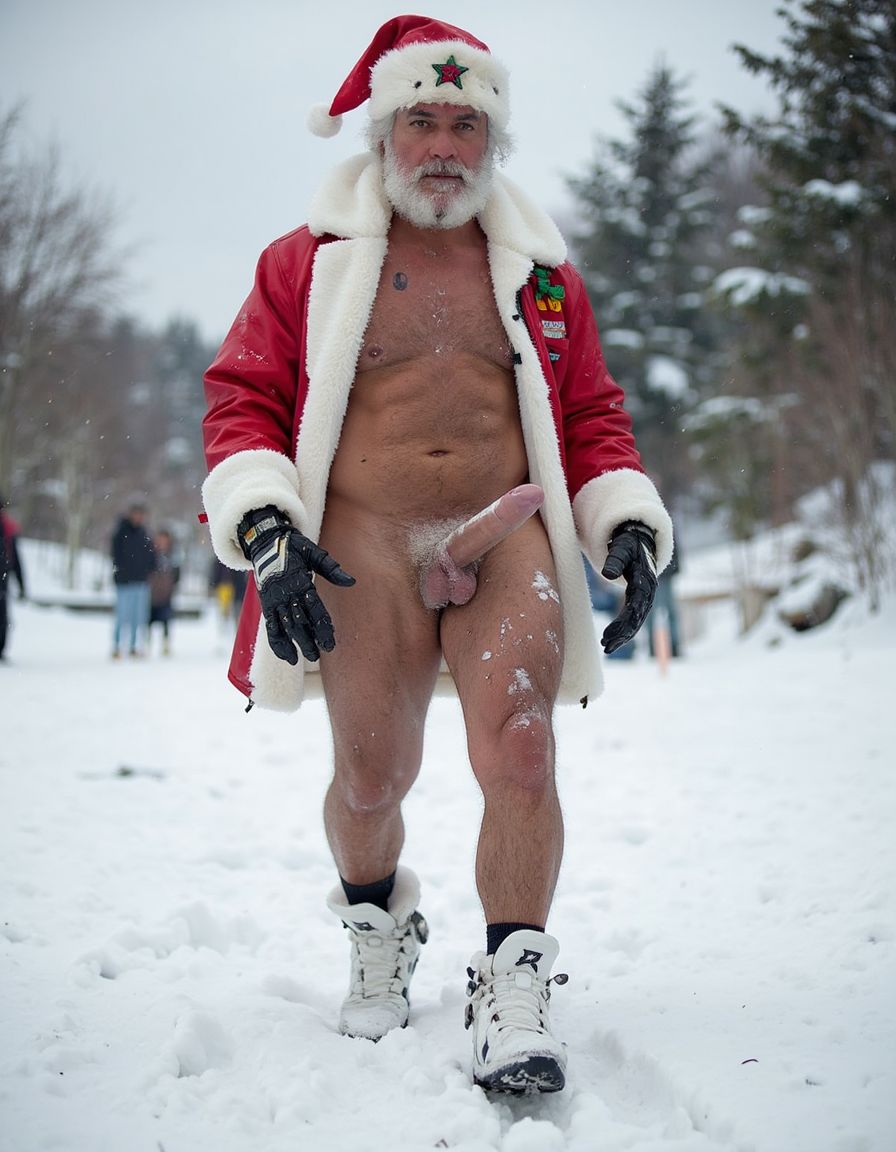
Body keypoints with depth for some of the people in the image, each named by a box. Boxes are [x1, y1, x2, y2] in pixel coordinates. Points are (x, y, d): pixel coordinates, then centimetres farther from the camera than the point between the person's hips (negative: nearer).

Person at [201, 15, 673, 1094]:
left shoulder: (538, 270, 17)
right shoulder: (309, 261, 9)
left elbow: (591, 413, 20)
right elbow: (242, 398, 5)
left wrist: (630, 525, 4)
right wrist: (266, 531, -11)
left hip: (509, 538, 1)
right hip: (361, 548, -1)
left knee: (520, 749, -17)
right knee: (372, 776, 0)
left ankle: (512, 991, -6)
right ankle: (378, 923, 32)